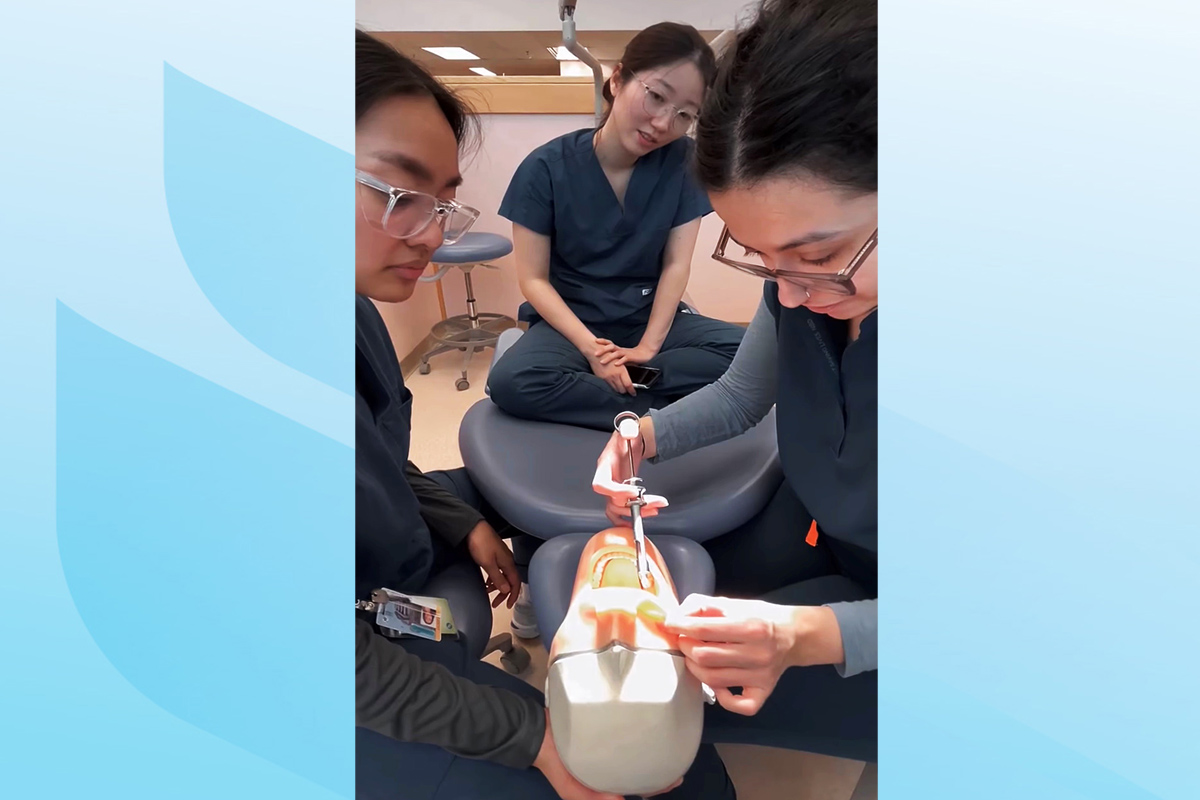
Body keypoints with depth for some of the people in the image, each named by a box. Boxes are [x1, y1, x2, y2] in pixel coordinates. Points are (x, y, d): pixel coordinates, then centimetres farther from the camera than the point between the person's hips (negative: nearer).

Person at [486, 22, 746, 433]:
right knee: (509, 383, -34)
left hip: (650, 318, 3)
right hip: (571, 321, -2)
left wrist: (648, 345, -17)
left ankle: (576, 388, -23)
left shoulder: (684, 162, -6)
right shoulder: (546, 168, -12)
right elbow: (534, 279, -10)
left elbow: (676, 264, -6)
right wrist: (589, 346, -22)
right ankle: (661, 412, -21)